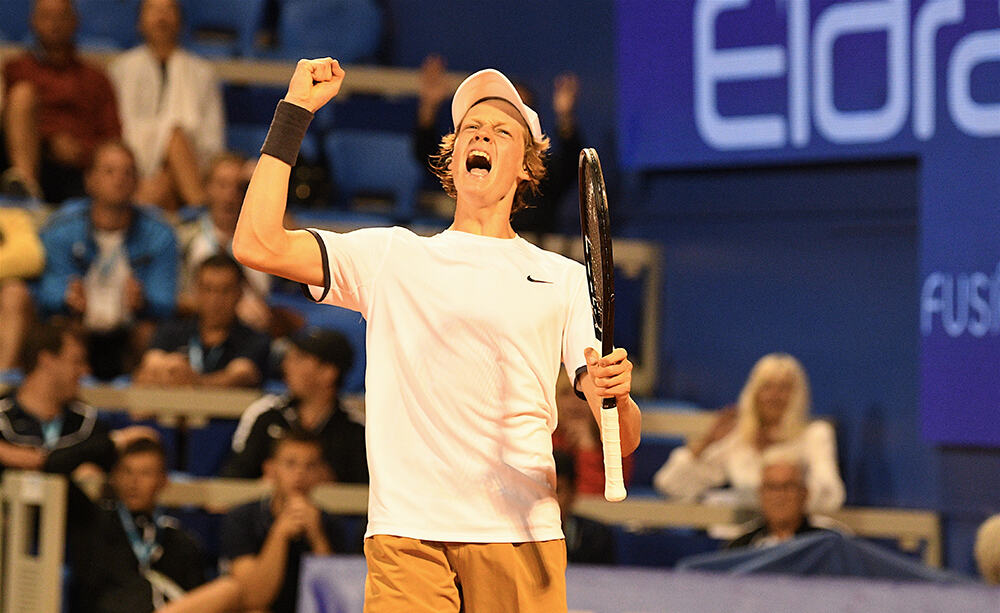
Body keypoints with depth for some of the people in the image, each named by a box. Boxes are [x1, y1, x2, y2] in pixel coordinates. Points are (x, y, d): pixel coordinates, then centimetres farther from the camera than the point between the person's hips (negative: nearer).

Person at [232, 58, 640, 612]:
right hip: (407, 536, -1)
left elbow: (622, 442, 8)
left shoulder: (567, 280, 16)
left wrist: (613, 397, -17)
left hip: (521, 539, 1)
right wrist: (294, 111, 8)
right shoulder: (392, 256, 16)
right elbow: (258, 246, 2)